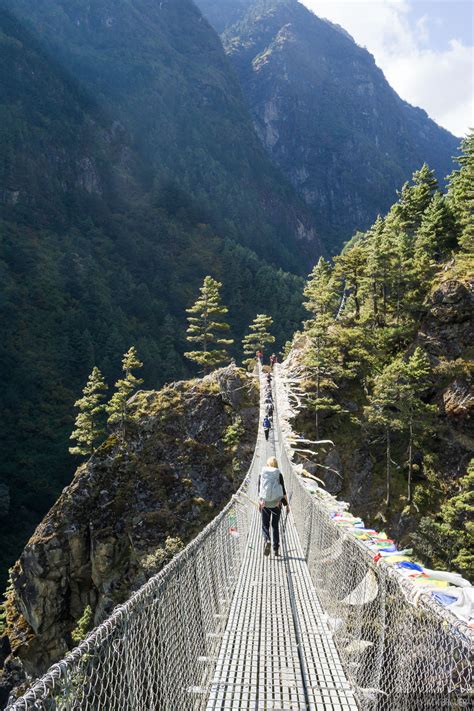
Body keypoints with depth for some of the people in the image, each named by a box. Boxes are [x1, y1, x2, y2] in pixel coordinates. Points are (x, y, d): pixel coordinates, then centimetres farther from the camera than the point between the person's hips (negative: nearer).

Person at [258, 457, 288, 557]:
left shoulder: (262, 474, 0)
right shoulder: (279, 475, -4)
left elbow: (259, 490, 4)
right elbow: (283, 491, -4)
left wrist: (259, 503, 14)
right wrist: (286, 504, 3)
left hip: (264, 502, 0)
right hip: (277, 502, 0)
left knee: (265, 525, 10)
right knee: (275, 525, 13)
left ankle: (267, 540, -18)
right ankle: (276, 548, 11)